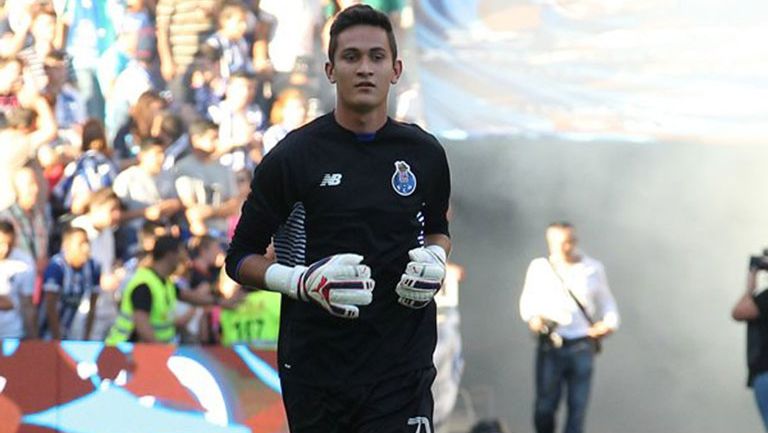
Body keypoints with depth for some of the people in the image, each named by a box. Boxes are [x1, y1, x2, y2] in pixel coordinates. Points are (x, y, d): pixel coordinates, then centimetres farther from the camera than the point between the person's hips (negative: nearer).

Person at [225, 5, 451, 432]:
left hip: (401, 366, 1)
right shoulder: (294, 156, -4)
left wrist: (436, 259, 0)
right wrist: (302, 281, -18)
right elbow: (241, 259, 1)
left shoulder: (424, 155, 6)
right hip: (315, 364, -1)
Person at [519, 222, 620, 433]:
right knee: (545, 405, 2)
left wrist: (610, 323, -4)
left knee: (578, 404, 0)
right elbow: (528, 300, 14)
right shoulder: (539, 268, 6)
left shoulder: (592, 269, 7)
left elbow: (606, 302, 15)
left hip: (582, 346, 0)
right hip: (550, 345, 0)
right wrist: (533, 318, -7)